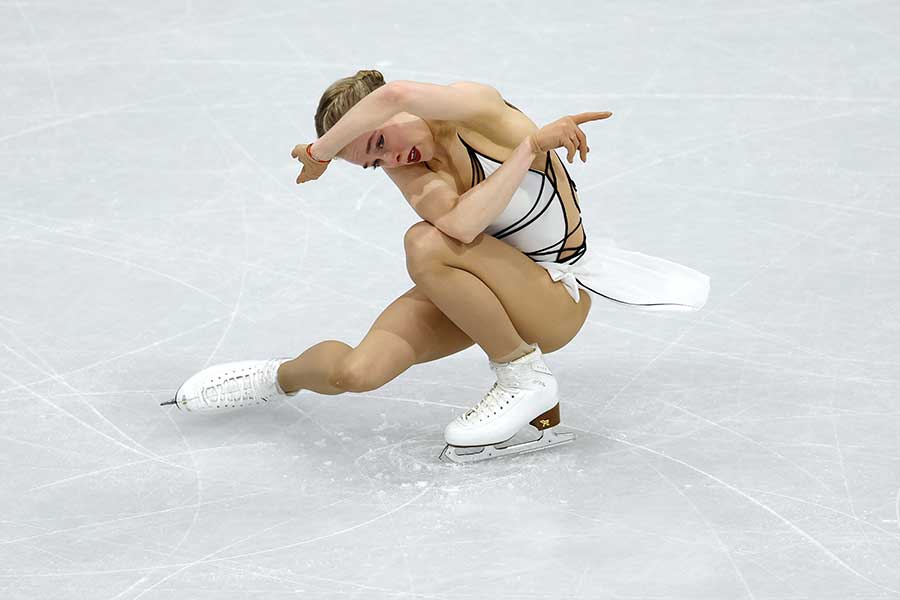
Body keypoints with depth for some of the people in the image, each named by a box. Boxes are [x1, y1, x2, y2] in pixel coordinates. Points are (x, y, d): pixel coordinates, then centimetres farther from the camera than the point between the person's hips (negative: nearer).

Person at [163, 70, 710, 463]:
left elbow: (396, 94, -47)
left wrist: (323, 150, -32)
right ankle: (283, 377, 23)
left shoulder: (475, 105, -23)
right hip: (487, 284, 5)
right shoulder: (409, 172, -10)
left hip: (558, 298, -5)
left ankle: (527, 382, -14)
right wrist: (530, 145, -38)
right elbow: (461, 223, -34)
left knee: (426, 246, -33)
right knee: (355, 371, -16)